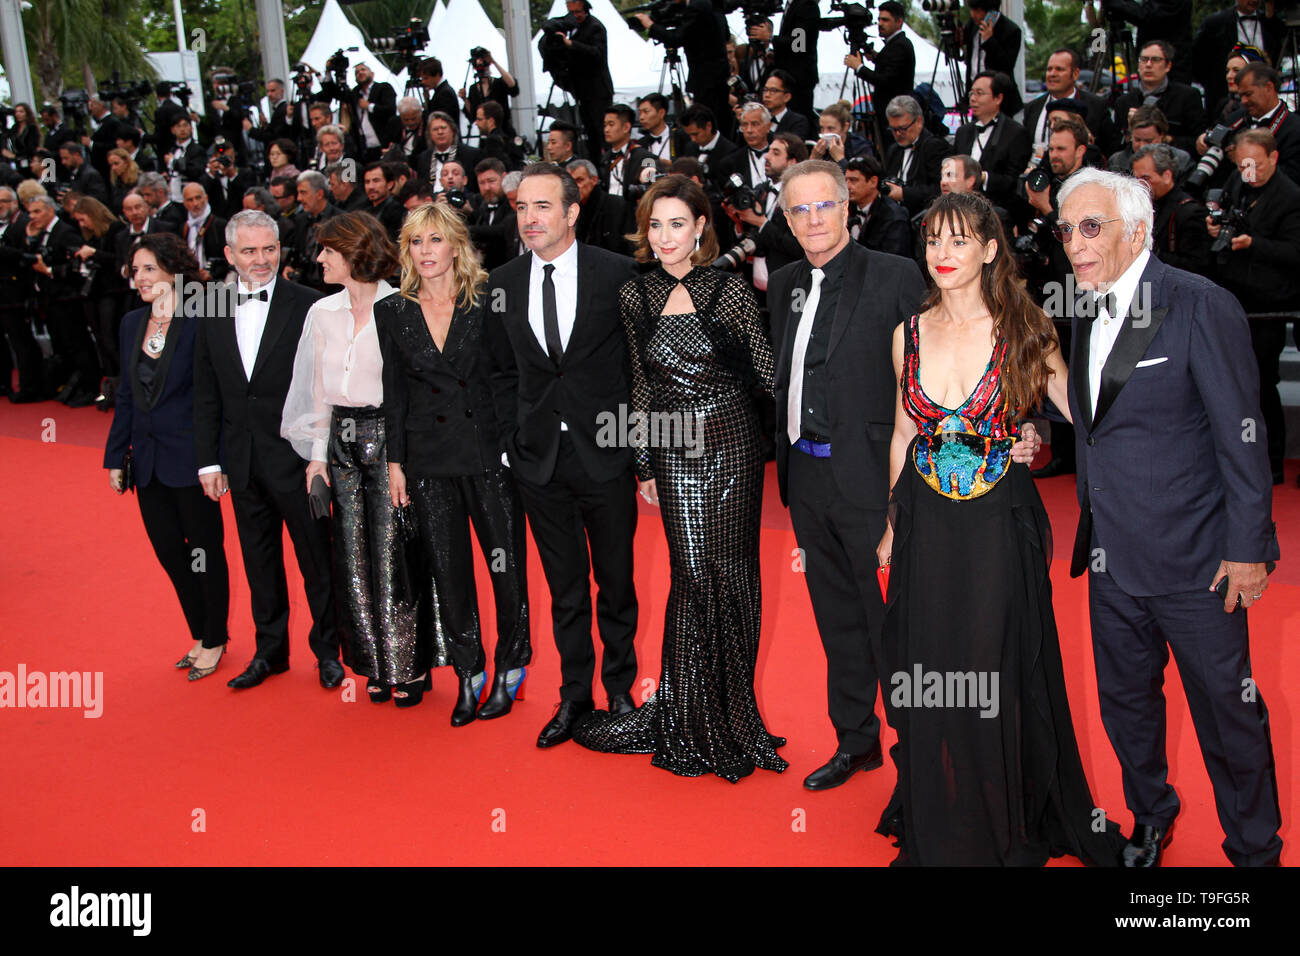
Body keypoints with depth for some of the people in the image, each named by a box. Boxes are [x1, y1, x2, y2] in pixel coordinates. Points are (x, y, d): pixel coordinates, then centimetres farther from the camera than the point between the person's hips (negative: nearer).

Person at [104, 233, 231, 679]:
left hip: (190, 459, -6)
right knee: (169, 552, 13)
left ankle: (215, 641, 23)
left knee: (205, 550, 7)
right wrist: (116, 456, 11)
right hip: (149, 461, 7)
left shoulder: (199, 323, -13)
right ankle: (200, 635, 29)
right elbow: (126, 395, 14)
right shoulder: (132, 322, 8)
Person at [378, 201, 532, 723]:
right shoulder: (392, 312, 7)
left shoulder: (487, 303, -1)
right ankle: (469, 674, 20)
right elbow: (394, 391, 10)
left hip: (489, 450, -2)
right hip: (429, 459, 3)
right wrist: (395, 460, 7)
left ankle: (510, 670, 19)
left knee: (506, 561, 2)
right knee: (447, 569, 7)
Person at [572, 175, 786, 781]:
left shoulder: (731, 291, -4)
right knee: (693, 575, 2)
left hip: (731, 445, -2)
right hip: (673, 453, 2)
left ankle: (729, 706, 20)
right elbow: (642, 385, 11)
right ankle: (690, 717, 16)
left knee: (730, 572, 3)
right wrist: (643, 464, 11)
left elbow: (767, 373, 3)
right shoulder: (635, 296, 4)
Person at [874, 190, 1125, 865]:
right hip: (927, 527, 3)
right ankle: (940, 831, 31)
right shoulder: (909, 334, 3)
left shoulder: (1023, 330, -7)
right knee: (928, 678, 10)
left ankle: (1010, 829, 30)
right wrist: (893, 525, 13)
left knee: (997, 679, 7)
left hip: (1000, 527, -3)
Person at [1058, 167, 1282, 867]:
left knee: (1227, 709, 7)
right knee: (1125, 703, 18)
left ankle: (1254, 848, 28)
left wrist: (1247, 548, -13)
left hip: (1193, 559, -6)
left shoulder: (1201, 306, -13)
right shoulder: (1089, 315, 8)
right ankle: (1150, 821, 41)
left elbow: (1241, 436, -13)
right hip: (1112, 558, 6)